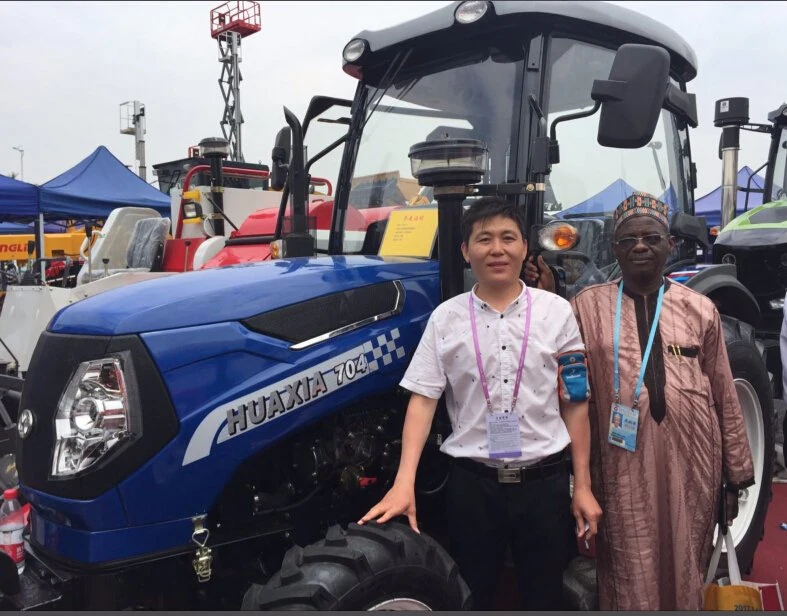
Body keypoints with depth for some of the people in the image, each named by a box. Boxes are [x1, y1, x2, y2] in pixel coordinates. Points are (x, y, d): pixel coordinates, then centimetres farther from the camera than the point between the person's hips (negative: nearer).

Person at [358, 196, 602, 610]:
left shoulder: (556, 312, 0)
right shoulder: (446, 317, -1)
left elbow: (575, 403, 2)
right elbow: (422, 400, -4)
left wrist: (582, 486, 1)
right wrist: (404, 483, -14)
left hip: (544, 481, 0)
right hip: (471, 483, 0)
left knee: (545, 597, 14)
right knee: (472, 597, 16)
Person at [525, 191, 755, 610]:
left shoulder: (700, 309, 5)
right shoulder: (588, 306, 0)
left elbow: (724, 396, 8)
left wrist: (736, 475, 10)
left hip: (689, 469, 2)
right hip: (623, 471, -2)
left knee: (683, 576, 15)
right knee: (631, 583, 8)